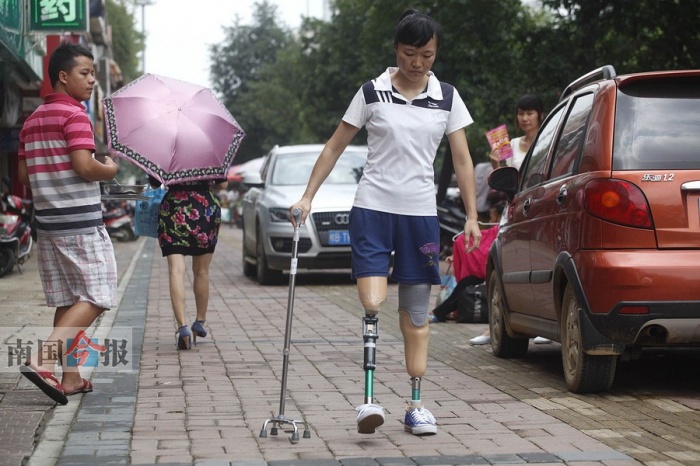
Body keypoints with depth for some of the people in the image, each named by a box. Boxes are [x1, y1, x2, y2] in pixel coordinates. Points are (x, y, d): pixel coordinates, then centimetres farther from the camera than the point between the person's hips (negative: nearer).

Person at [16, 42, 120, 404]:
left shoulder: (33, 120, 14)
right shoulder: (75, 115, -11)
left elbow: (23, 174, 14)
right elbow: (84, 166, -22)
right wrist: (109, 170, -3)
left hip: (48, 221, 8)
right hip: (81, 221, -8)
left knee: (67, 301, 12)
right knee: (96, 298, -4)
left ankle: (70, 376, 12)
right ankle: (43, 360, -17)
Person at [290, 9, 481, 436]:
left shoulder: (447, 98, 5)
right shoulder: (372, 93, 0)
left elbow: (462, 160, 7)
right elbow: (335, 147, 6)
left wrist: (472, 216, 2)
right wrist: (308, 196, 2)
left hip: (421, 213, 2)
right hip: (373, 208, -2)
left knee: (417, 309, 6)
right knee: (372, 304, -17)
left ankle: (416, 405, 11)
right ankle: (369, 398, -15)